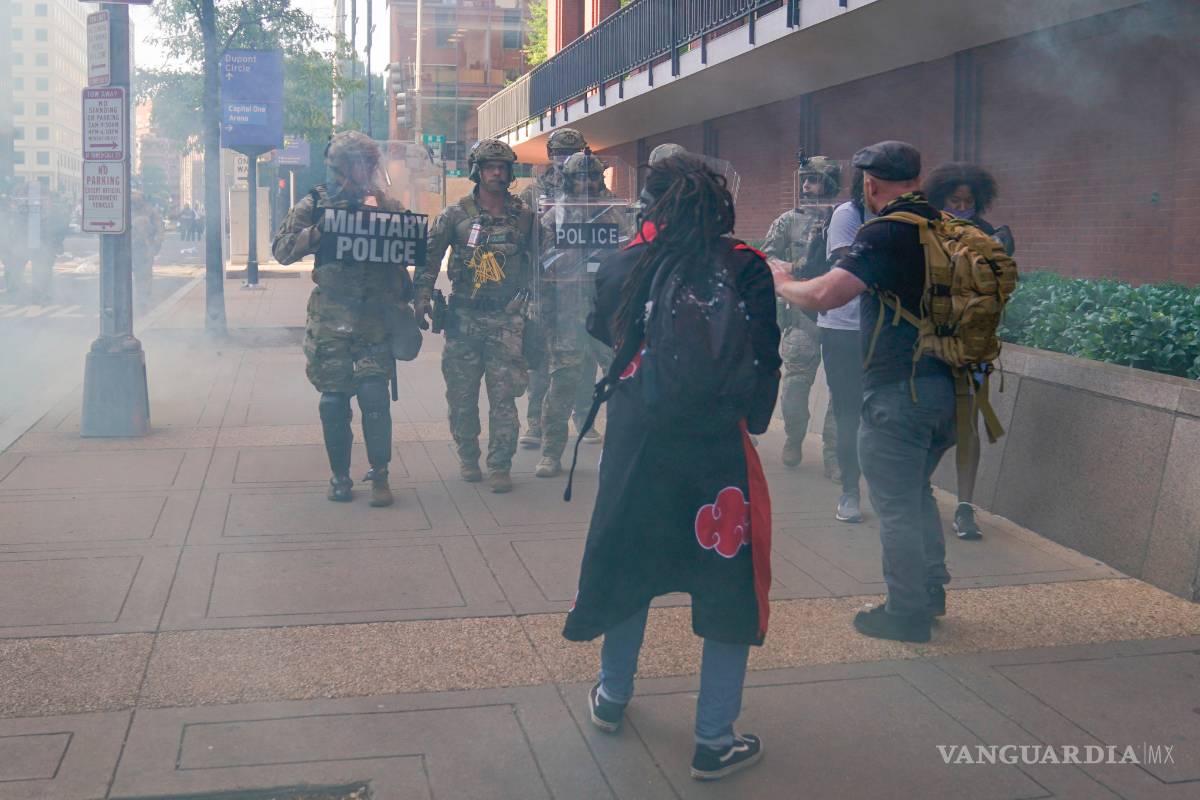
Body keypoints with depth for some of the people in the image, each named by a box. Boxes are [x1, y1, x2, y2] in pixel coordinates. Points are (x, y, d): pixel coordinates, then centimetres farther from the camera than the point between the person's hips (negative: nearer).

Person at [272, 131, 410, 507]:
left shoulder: (386, 204, 9)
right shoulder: (315, 203, 5)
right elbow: (281, 248, -1)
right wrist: (318, 230, -15)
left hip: (375, 317, 0)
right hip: (330, 318, 0)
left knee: (374, 394, -8)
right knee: (334, 399, 3)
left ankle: (380, 476, 4)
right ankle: (340, 476, 17)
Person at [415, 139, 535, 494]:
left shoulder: (523, 214, 6)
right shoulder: (456, 214, 2)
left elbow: (536, 261, 11)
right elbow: (430, 256, 1)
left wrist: (527, 298, 5)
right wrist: (423, 297, -9)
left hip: (506, 318, 0)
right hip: (464, 316, 1)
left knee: (503, 395, -4)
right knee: (461, 393, 7)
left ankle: (500, 466, 2)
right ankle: (467, 458, 23)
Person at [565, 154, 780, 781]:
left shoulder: (627, 264, 0)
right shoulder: (745, 269, -6)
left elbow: (600, 335, 16)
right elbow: (763, 360, -6)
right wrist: (752, 421, 8)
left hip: (635, 440, 3)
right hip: (716, 445, -3)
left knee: (628, 559, 21)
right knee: (729, 581, 9)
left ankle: (612, 697, 39)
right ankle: (715, 740, 13)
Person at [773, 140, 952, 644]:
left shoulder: (885, 234, -16)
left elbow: (825, 295, -25)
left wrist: (782, 283, -6)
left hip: (898, 389, -8)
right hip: (946, 383, 8)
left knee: (896, 505, 3)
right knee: (918, 493, 24)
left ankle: (906, 613, 11)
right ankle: (931, 592, 32)